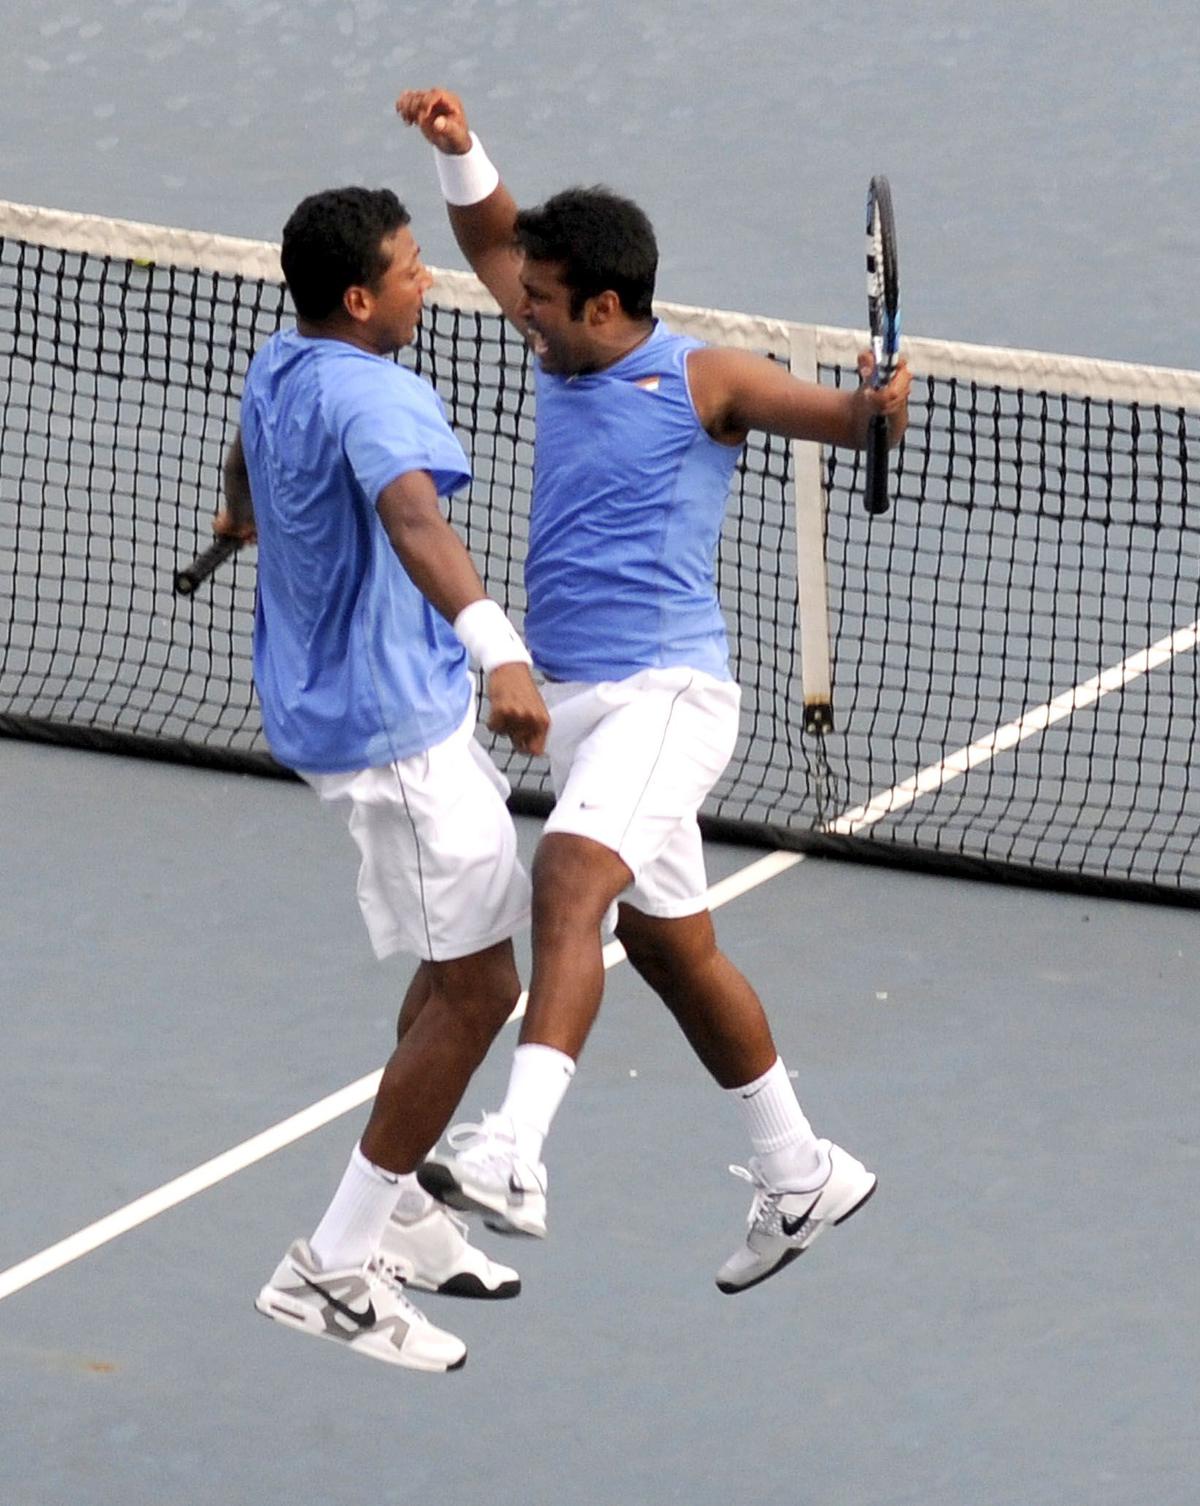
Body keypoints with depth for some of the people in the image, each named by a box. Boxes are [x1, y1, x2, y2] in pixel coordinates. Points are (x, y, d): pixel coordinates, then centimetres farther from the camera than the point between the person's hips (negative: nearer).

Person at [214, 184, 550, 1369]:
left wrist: (249, 519, 52)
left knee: (461, 962, 23)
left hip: (319, 698, 10)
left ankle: (398, 1213, 32)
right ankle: (333, 1271, -3)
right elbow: (417, 526, -44)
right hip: (397, 727, -10)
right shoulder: (375, 399, -24)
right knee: (477, 990, -6)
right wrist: (499, 649, -58)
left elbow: (244, 494, 28)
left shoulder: (276, 370, 6)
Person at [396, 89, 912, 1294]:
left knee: (569, 877, -30)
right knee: (672, 949, 16)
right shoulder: (564, 357, 11)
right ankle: (798, 1175, 30)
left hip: (661, 692, -9)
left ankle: (513, 1158, -45)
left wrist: (876, 406, -36)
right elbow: (489, 240, 24)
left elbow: (841, 415, -13)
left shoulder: (702, 381, -7)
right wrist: (458, 149, 6)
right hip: (574, 697, 9)